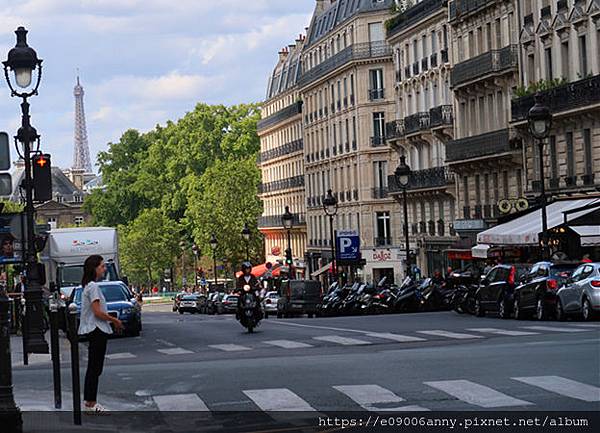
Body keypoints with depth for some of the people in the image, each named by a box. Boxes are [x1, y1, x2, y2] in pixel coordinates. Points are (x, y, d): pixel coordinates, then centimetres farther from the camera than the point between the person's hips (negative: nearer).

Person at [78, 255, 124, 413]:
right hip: (97, 331, -10)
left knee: (93, 369, 13)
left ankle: (89, 402, 17)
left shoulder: (90, 286, 16)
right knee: (95, 369, -6)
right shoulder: (93, 287, -15)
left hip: (93, 331, 10)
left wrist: (112, 320, 14)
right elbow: (97, 312, -20)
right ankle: (91, 404, -4)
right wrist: (115, 320, -10)